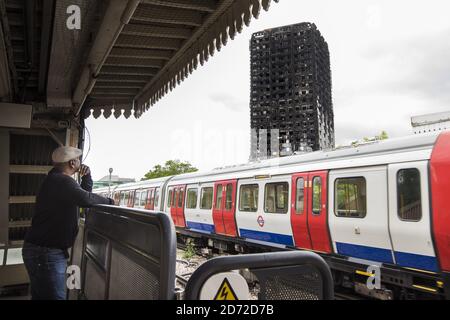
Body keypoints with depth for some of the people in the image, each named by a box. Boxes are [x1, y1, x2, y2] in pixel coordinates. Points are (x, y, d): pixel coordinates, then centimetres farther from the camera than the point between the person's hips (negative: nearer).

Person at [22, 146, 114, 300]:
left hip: (40, 249, 11)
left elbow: (82, 194, 22)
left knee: (41, 295, 20)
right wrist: (109, 201, -17)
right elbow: (85, 199, -33)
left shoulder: (56, 180, 16)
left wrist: (86, 177, 7)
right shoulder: (62, 181, -19)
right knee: (54, 296, -6)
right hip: (46, 252, -11)